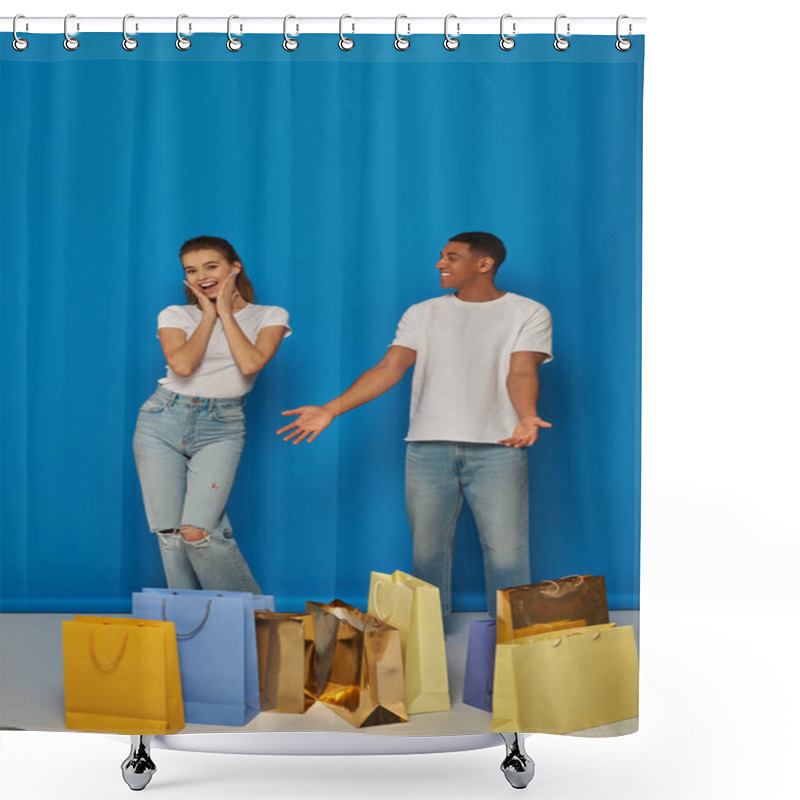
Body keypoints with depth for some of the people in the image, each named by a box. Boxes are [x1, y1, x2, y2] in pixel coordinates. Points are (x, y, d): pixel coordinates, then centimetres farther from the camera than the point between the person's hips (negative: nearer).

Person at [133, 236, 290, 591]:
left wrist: (226, 312, -4)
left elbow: (250, 364, -13)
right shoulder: (175, 315, 7)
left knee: (197, 533, -15)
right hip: (163, 422, 3)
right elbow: (182, 365, -11)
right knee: (169, 535, -1)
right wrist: (209, 315, -2)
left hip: (220, 428, -2)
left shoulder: (269, 316, 5)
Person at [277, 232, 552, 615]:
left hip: (496, 447, -2)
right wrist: (331, 410, -5)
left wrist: (527, 416, -26)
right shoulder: (423, 314, 15)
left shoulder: (528, 313, 8)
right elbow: (389, 369, 7)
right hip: (428, 446, 3)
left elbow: (521, 372, -4)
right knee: (427, 547, 5)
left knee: (505, 548, -4)